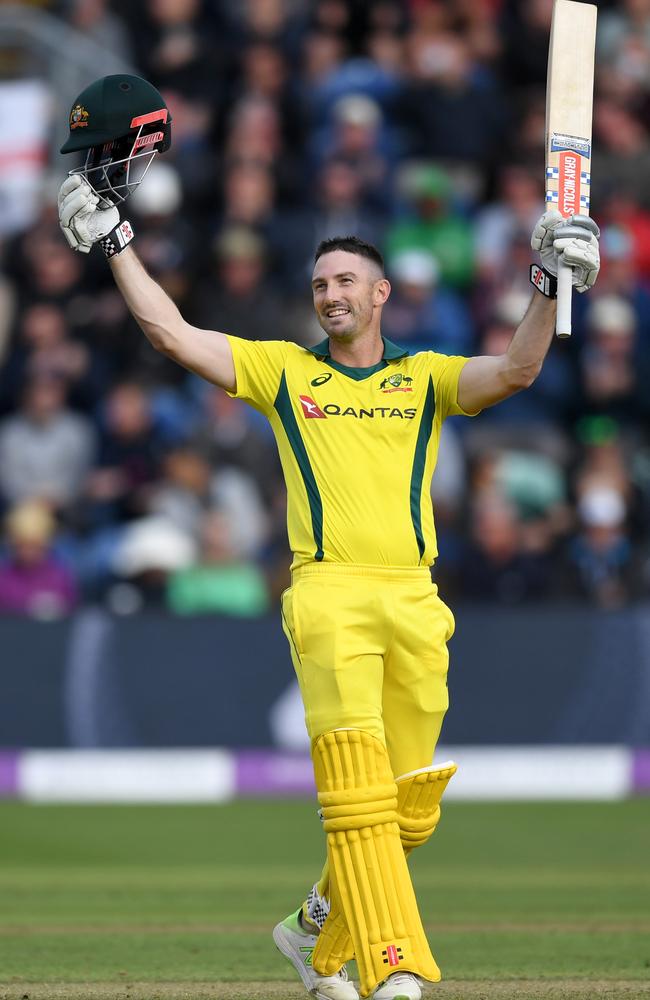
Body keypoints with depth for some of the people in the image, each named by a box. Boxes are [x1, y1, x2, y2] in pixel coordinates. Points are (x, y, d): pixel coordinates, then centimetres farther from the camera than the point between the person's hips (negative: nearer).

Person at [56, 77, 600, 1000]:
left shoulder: (426, 378, 17)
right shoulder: (283, 369, 17)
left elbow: (516, 371, 1)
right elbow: (172, 334, 13)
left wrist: (550, 289, -12)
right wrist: (114, 243, 12)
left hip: (414, 601, 2)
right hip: (329, 592, -2)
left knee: (407, 808, 3)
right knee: (356, 783, -19)